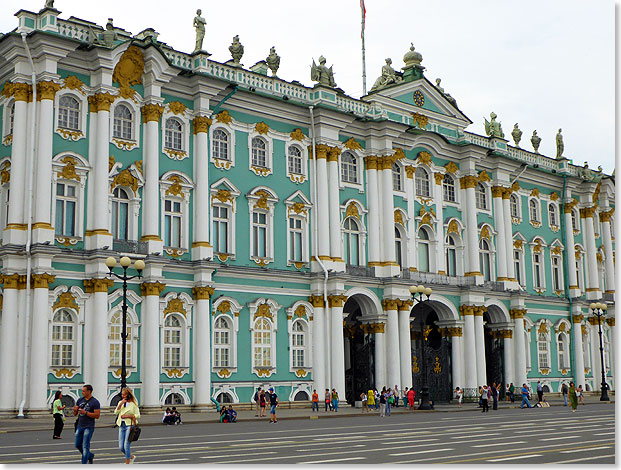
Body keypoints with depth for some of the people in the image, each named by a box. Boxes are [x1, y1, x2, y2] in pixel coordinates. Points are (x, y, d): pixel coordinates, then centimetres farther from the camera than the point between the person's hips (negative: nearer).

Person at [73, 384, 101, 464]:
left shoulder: (95, 402, -8)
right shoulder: (80, 400, 10)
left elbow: (97, 415, -14)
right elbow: (75, 414, 12)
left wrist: (85, 413, -21)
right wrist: (75, 410, -11)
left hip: (89, 427, -7)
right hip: (80, 426, 7)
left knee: (85, 446, -6)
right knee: (78, 445, 12)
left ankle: (84, 463, -1)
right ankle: (90, 456, 33)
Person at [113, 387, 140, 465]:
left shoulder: (133, 404, -2)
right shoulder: (120, 402, 13)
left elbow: (138, 415, -4)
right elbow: (116, 412, 2)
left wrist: (127, 416, -13)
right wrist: (121, 404, -10)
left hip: (129, 425, -5)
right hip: (121, 426, 6)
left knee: (126, 446, -9)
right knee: (121, 447, 4)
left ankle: (127, 463, 2)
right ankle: (132, 457, 29)